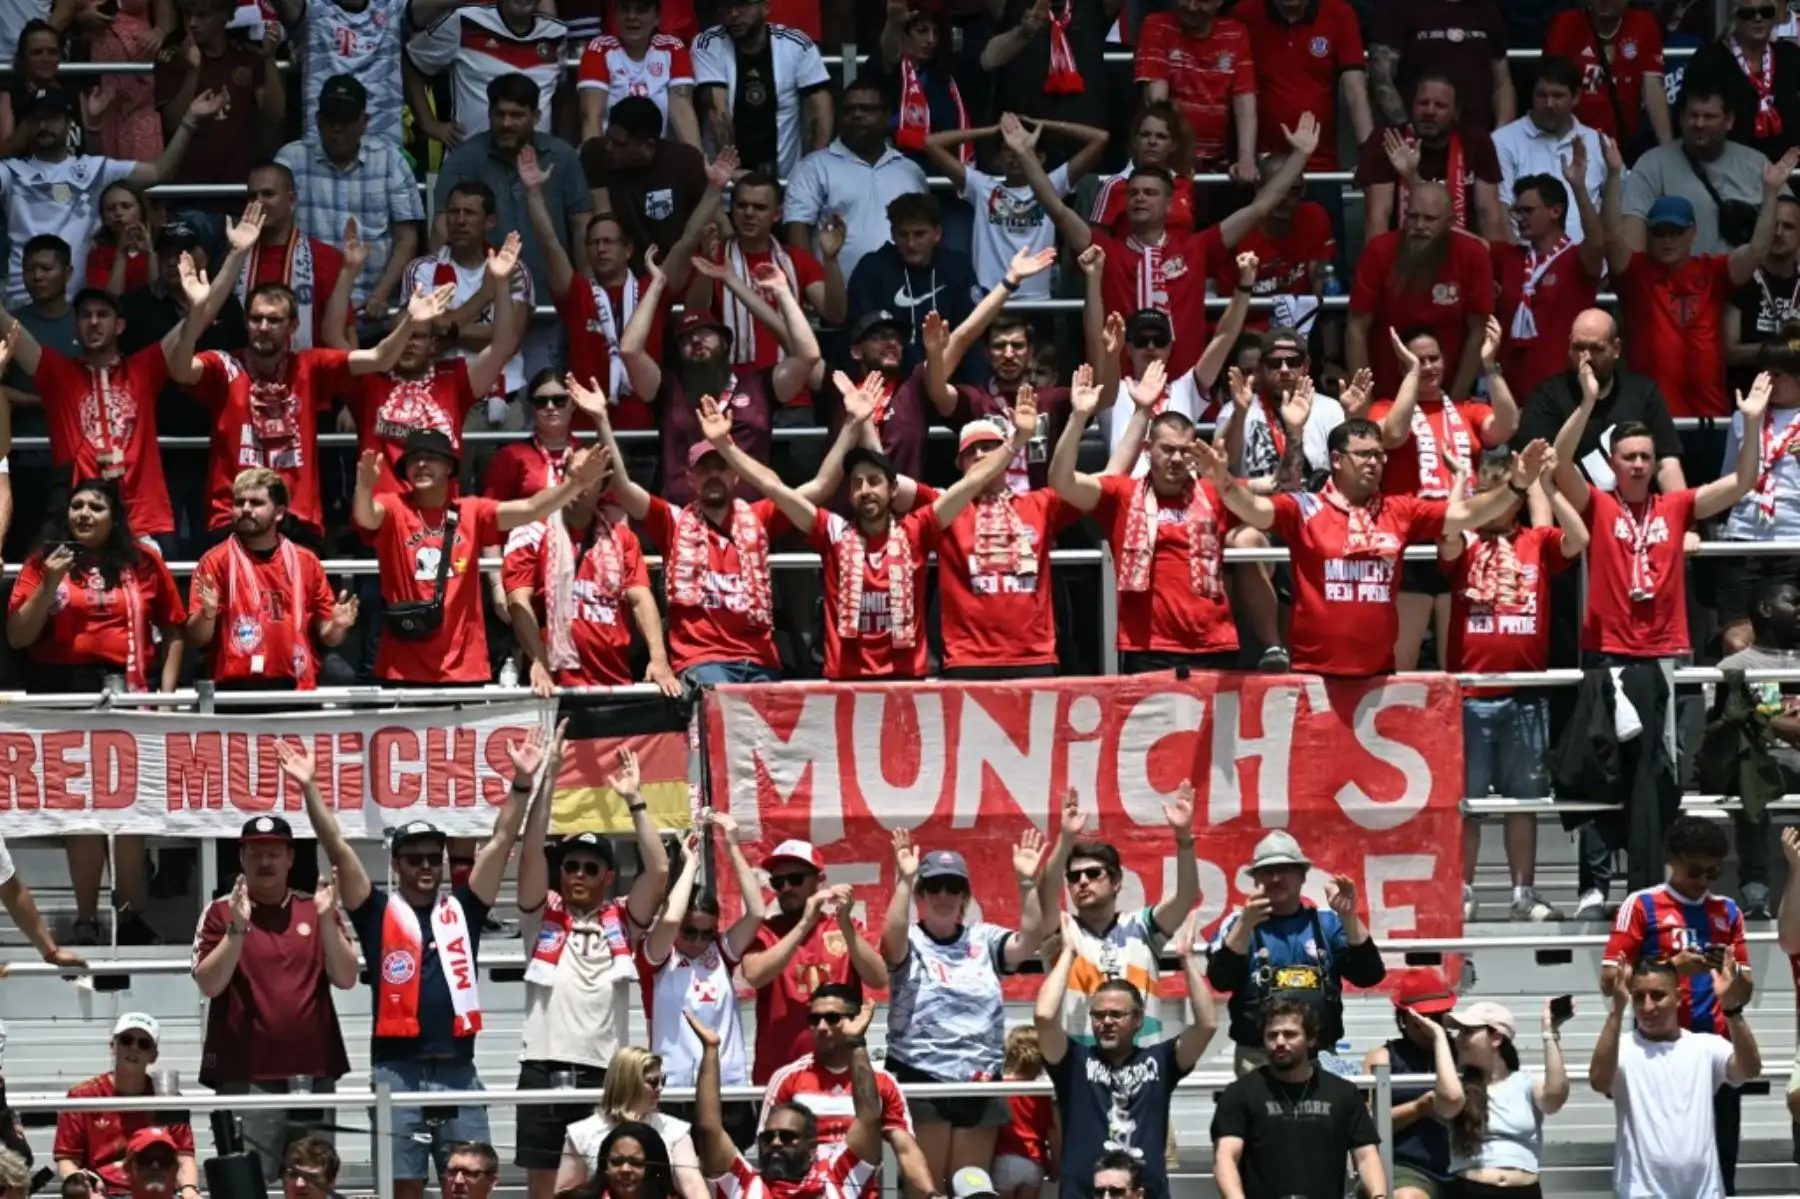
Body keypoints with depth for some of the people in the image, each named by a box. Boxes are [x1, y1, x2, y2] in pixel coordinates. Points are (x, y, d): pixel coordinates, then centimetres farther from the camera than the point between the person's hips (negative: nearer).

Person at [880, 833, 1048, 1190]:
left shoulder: (984, 939, 9)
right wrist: (904, 880, -31)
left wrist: (1027, 882, -17)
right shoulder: (910, 943, 0)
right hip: (921, 1080, -4)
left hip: (978, 1082, 4)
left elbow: (1030, 941, -6)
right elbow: (892, 938, -23)